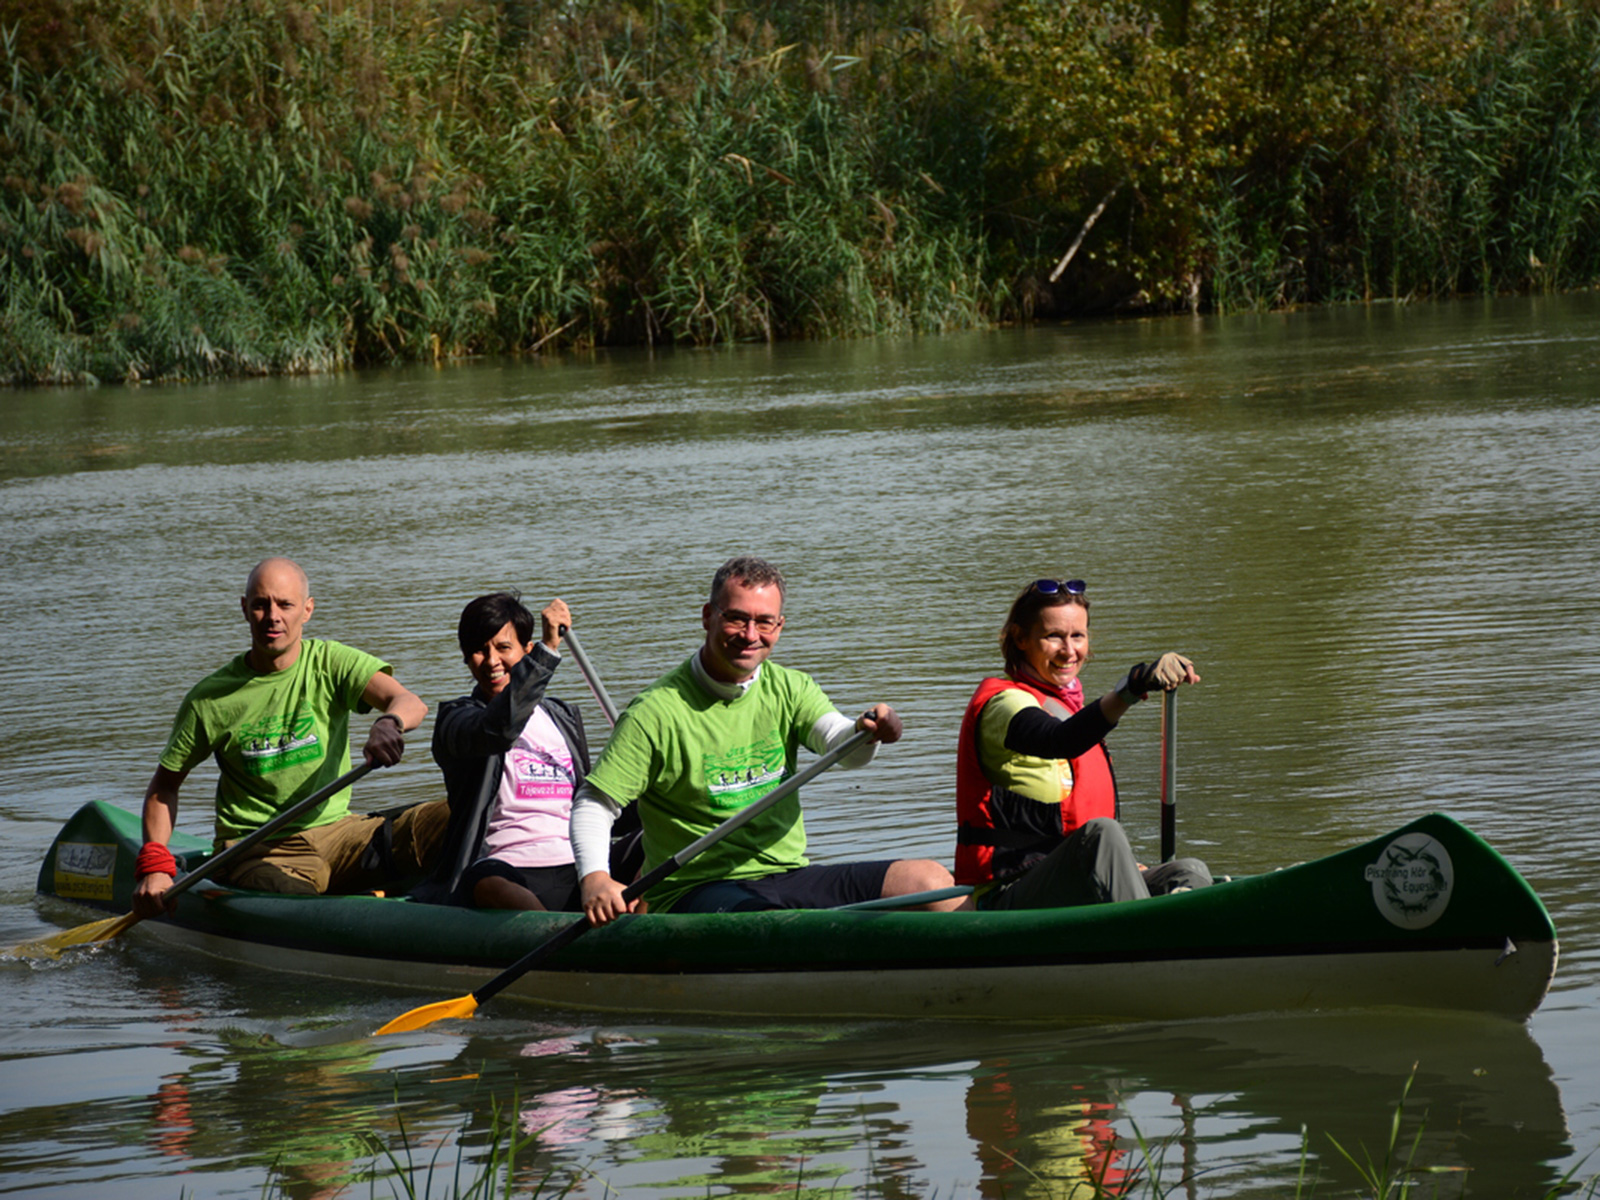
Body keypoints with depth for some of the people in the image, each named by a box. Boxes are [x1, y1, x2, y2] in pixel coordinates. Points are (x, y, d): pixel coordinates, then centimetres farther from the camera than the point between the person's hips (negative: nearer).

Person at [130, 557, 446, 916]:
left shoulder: (330, 663, 2)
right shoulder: (210, 699, 0)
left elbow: (410, 703, -14)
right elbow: (164, 785, 11)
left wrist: (389, 722, -40)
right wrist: (154, 866, -5)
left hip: (337, 832, 2)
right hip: (257, 848, -2)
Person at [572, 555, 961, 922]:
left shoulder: (790, 690, 9)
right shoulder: (656, 713, -6)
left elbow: (841, 745, -9)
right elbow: (593, 804, -8)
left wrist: (866, 733, -34)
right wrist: (594, 878, -27)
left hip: (789, 876, 6)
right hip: (695, 893, -6)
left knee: (932, 881, -13)